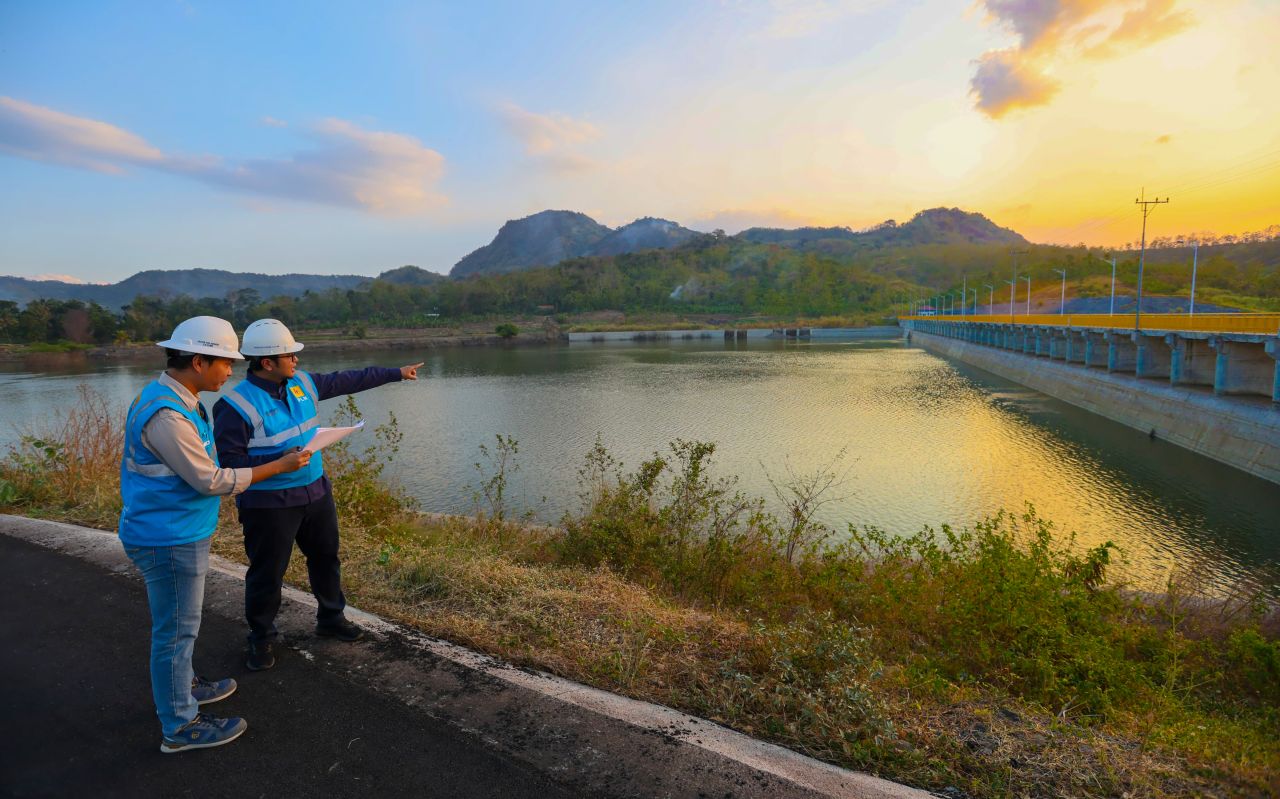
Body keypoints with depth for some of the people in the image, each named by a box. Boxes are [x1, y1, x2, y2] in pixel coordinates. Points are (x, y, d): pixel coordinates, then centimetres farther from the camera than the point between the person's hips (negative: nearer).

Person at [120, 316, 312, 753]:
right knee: (176, 630, 4)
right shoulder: (167, 414, -27)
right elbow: (210, 481, -23)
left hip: (172, 533, 10)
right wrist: (280, 466, -18)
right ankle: (179, 727, 19)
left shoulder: (173, 399, 5)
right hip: (170, 540, -10)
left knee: (176, 624, 25)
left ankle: (181, 686, 44)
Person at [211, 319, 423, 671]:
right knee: (267, 574, 6)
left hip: (315, 492, 7)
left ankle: (331, 618, 39)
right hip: (269, 504, -7)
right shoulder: (237, 405, -19)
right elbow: (229, 460, -18)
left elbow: (347, 381, 12)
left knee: (326, 557, 19)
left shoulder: (302, 383, 2)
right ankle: (261, 638, 28)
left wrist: (396, 373, 16)